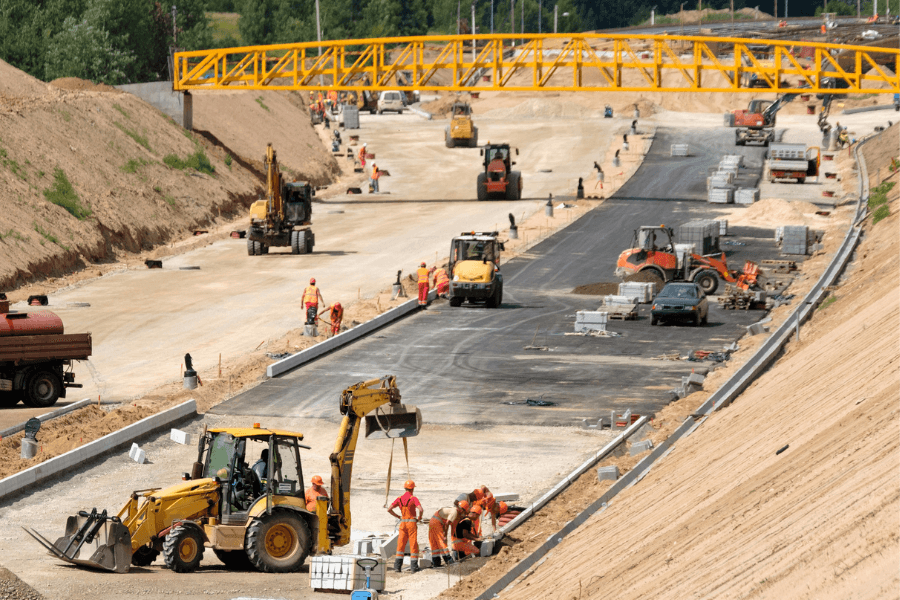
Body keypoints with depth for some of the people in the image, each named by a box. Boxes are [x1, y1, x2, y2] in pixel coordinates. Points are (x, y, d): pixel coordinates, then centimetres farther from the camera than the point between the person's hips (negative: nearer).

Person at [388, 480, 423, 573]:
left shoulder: (399, 499, 3)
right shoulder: (414, 499, -10)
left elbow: (389, 510, -2)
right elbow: (421, 510, -24)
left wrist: (398, 517, 10)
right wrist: (419, 518, -3)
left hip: (403, 523, 4)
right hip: (412, 523, -4)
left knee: (401, 545, 9)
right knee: (413, 545, 2)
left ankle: (397, 566, 3)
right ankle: (413, 567, 0)